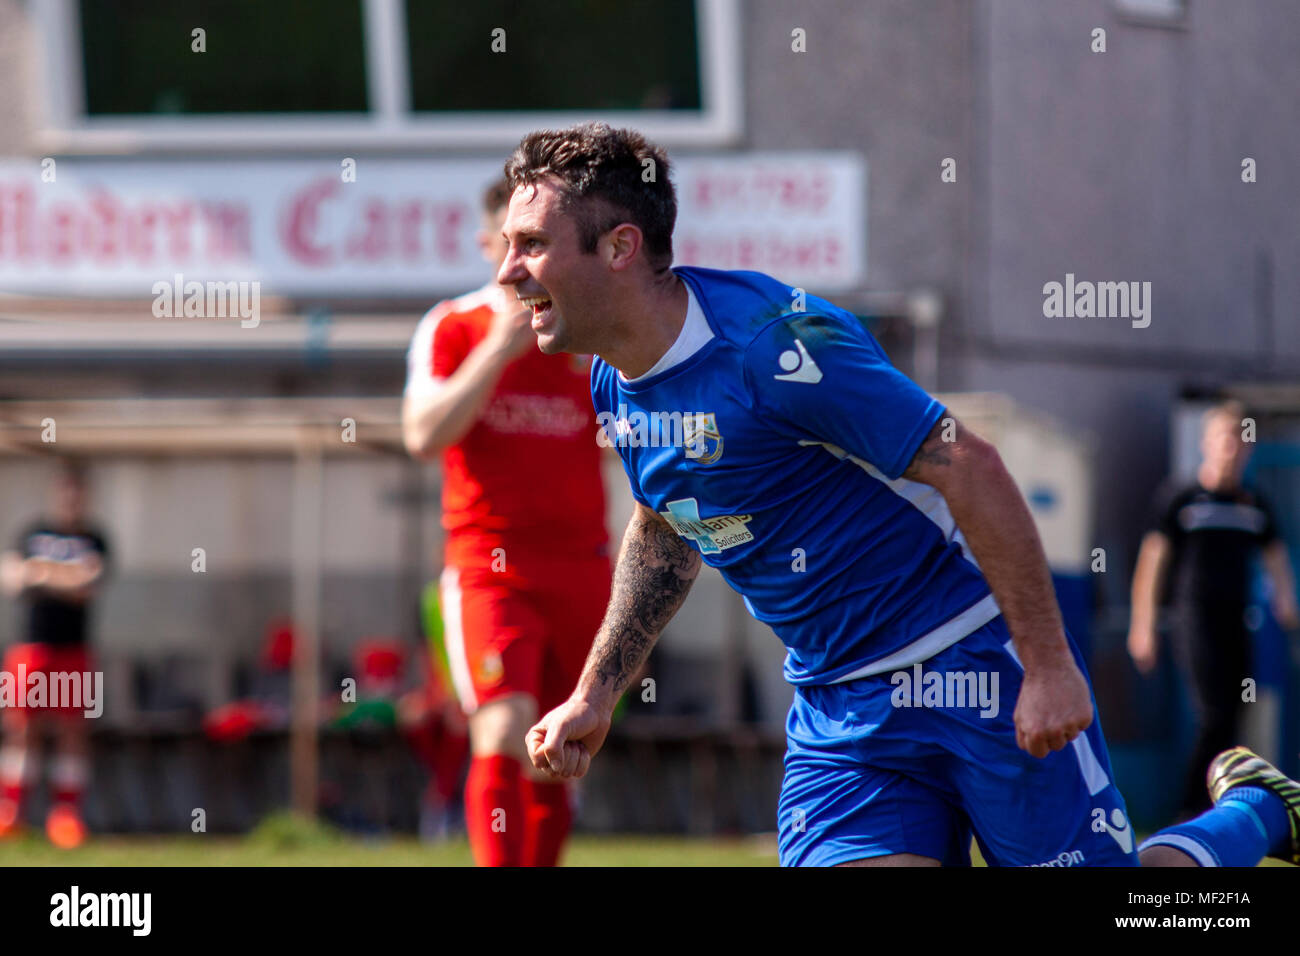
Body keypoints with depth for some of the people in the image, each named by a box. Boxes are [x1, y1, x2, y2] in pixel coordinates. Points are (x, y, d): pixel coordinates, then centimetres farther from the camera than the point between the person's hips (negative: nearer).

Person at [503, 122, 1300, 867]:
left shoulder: (771, 343, -24)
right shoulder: (614, 383, 2)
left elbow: (969, 467, -23)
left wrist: (1049, 665, -23)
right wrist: (595, 695, 19)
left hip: (976, 660, -7)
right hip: (835, 705, 7)